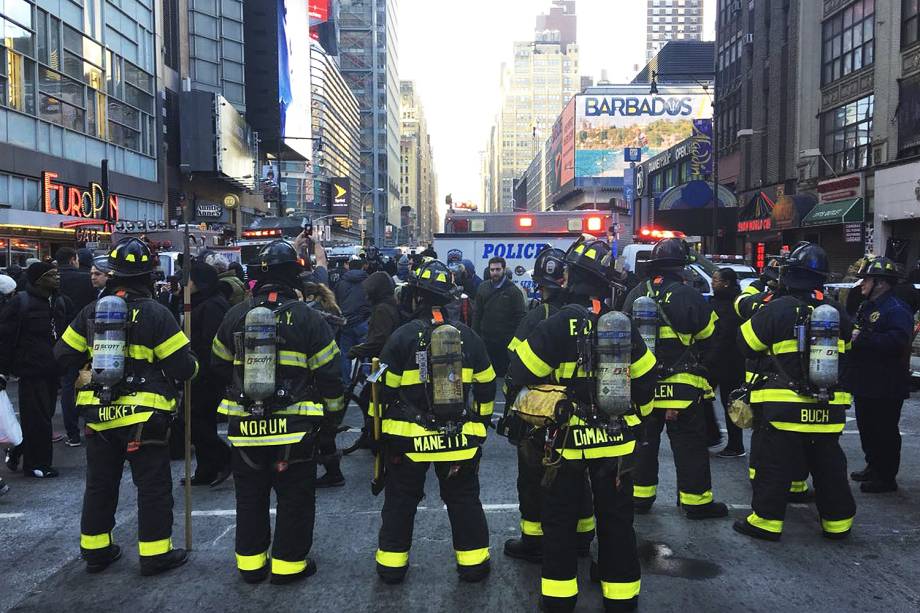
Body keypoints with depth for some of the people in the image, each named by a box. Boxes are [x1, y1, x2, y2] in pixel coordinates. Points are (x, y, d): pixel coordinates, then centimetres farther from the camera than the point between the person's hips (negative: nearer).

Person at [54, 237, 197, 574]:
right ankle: (155, 554, 12)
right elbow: (183, 367, -14)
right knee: (153, 485, 6)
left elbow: (63, 355, 10)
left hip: (98, 414, 5)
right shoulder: (155, 313, -13)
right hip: (143, 416, -5)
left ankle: (95, 550, 29)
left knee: (99, 484, 18)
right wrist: (191, 364, 8)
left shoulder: (90, 312, 2)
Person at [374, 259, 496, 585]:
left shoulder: (403, 336, -9)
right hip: (459, 437, 2)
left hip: (409, 437, -2)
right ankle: (473, 563, 22)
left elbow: (384, 389, -5)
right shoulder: (467, 335, 0)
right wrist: (480, 423, 21)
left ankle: (392, 564, 23)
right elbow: (486, 385, 7)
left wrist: (379, 430, 8)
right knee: (464, 500, 15)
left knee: (400, 500, 15)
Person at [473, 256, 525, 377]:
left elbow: (520, 316, -4)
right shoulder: (483, 288, 8)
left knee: (504, 371, 3)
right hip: (486, 340, 3)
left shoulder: (513, 290, -3)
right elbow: (477, 314, 10)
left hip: (506, 341, -3)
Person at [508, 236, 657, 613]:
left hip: (568, 438, -3)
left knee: (560, 519, 11)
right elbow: (645, 377, 6)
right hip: (616, 439, 4)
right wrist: (638, 413, 22)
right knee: (616, 519, 14)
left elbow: (520, 371, -12)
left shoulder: (559, 324, -15)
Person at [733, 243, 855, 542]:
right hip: (828, 407, 4)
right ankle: (837, 522, 26)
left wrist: (756, 313, 11)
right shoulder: (838, 313, 3)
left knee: (775, 465, 4)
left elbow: (747, 342, -3)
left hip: (784, 404, -4)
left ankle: (765, 521, 9)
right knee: (829, 465, 15)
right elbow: (845, 350, 19)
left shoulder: (778, 309, -13)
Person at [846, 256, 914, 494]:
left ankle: (886, 478, 10)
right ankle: (873, 467, 33)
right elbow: (858, 334, 29)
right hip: (864, 383, 10)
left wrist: (862, 338, -29)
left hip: (885, 387, -10)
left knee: (885, 432, 0)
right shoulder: (867, 307, 15)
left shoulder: (896, 310, -17)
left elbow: (897, 342, -31)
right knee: (867, 428, 19)